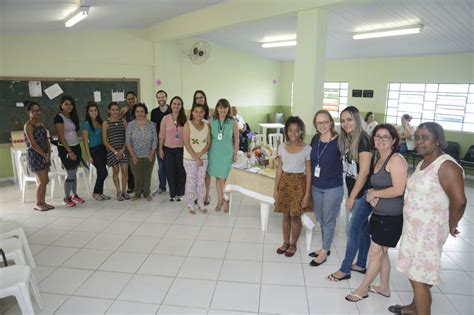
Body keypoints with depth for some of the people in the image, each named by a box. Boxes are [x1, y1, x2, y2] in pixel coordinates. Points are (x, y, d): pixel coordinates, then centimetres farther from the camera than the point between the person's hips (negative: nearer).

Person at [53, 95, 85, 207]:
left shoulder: (73, 117, 11)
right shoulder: (59, 118, -10)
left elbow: (75, 132, 10)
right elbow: (61, 136, -15)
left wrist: (76, 150, 6)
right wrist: (69, 151, -18)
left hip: (76, 147, 7)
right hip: (65, 149, -6)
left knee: (74, 173, 12)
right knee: (71, 174, -4)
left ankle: (74, 195, 25)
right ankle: (66, 198, 12)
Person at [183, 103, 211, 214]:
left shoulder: (206, 126, 3)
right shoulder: (188, 124, -7)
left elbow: (208, 143, 1)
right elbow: (186, 144, -12)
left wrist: (200, 153, -14)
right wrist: (196, 157, -14)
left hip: (203, 158, 3)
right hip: (190, 159, -3)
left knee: (201, 182, 10)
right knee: (191, 182, 3)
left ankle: (201, 203, 23)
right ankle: (190, 205, 16)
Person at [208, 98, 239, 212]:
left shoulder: (232, 122, -6)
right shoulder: (212, 121, -1)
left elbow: (236, 139, 0)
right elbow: (209, 137, 6)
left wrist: (235, 153, -2)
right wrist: (207, 151, 5)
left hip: (227, 153, -2)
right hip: (214, 152, 2)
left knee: (223, 178, -2)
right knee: (217, 177, 11)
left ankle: (224, 199, 19)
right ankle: (220, 200, 26)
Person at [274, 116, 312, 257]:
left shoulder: (307, 149, -9)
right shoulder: (282, 147, 1)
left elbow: (308, 172, -8)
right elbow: (279, 169, 6)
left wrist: (307, 194, -10)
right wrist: (276, 189, 4)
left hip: (299, 183, -3)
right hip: (284, 182, 3)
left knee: (295, 216, 6)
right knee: (286, 215, 13)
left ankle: (293, 244, 26)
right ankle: (285, 242, 31)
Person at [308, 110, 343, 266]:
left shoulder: (338, 141, -17)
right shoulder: (315, 139, 0)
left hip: (333, 188, -6)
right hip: (316, 187, 6)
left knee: (328, 221, 9)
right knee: (321, 220, 19)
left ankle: (324, 253, 26)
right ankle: (325, 248, 38)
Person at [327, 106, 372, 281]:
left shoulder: (363, 140, -17)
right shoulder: (347, 140, 7)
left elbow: (364, 172, -19)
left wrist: (352, 197, -15)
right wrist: (350, 195, 5)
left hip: (363, 193, -8)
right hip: (355, 191, 8)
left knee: (352, 230, -1)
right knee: (362, 229, 17)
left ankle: (345, 270, 11)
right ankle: (361, 265, 30)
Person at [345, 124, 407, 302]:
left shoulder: (396, 160, -17)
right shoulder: (379, 159, 10)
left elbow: (398, 190, -23)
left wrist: (373, 193, -12)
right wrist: (371, 194, -6)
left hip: (391, 216, -8)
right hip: (379, 213, 8)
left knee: (375, 253, 2)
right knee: (381, 252, 18)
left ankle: (363, 289, 18)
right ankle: (384, 288, 34)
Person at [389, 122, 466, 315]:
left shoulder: (446, 166, -20)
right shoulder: (422, 163, 9)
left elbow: (459, 201, -25)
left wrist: (451, 225, -12)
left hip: (429, 231, -9)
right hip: (413, 227, 9)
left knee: (420, 278, -1)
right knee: (412, 271, 21)